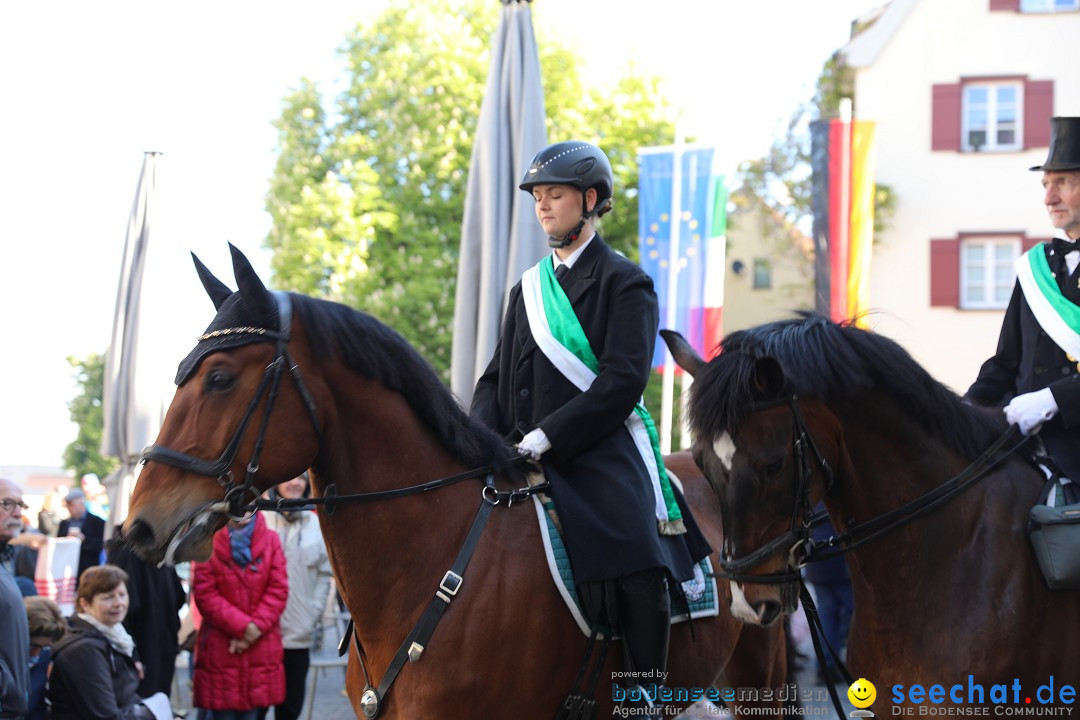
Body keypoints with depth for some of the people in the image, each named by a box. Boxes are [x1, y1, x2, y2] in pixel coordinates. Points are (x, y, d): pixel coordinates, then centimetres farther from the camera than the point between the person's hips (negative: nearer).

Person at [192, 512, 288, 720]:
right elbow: (204, 592, -9)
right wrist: (242, 626, -15)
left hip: (260, 650, 3)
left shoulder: (271, 540, 6)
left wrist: (256, 627, -13)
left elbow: (278, 590, 0)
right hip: (219, 649, -2)